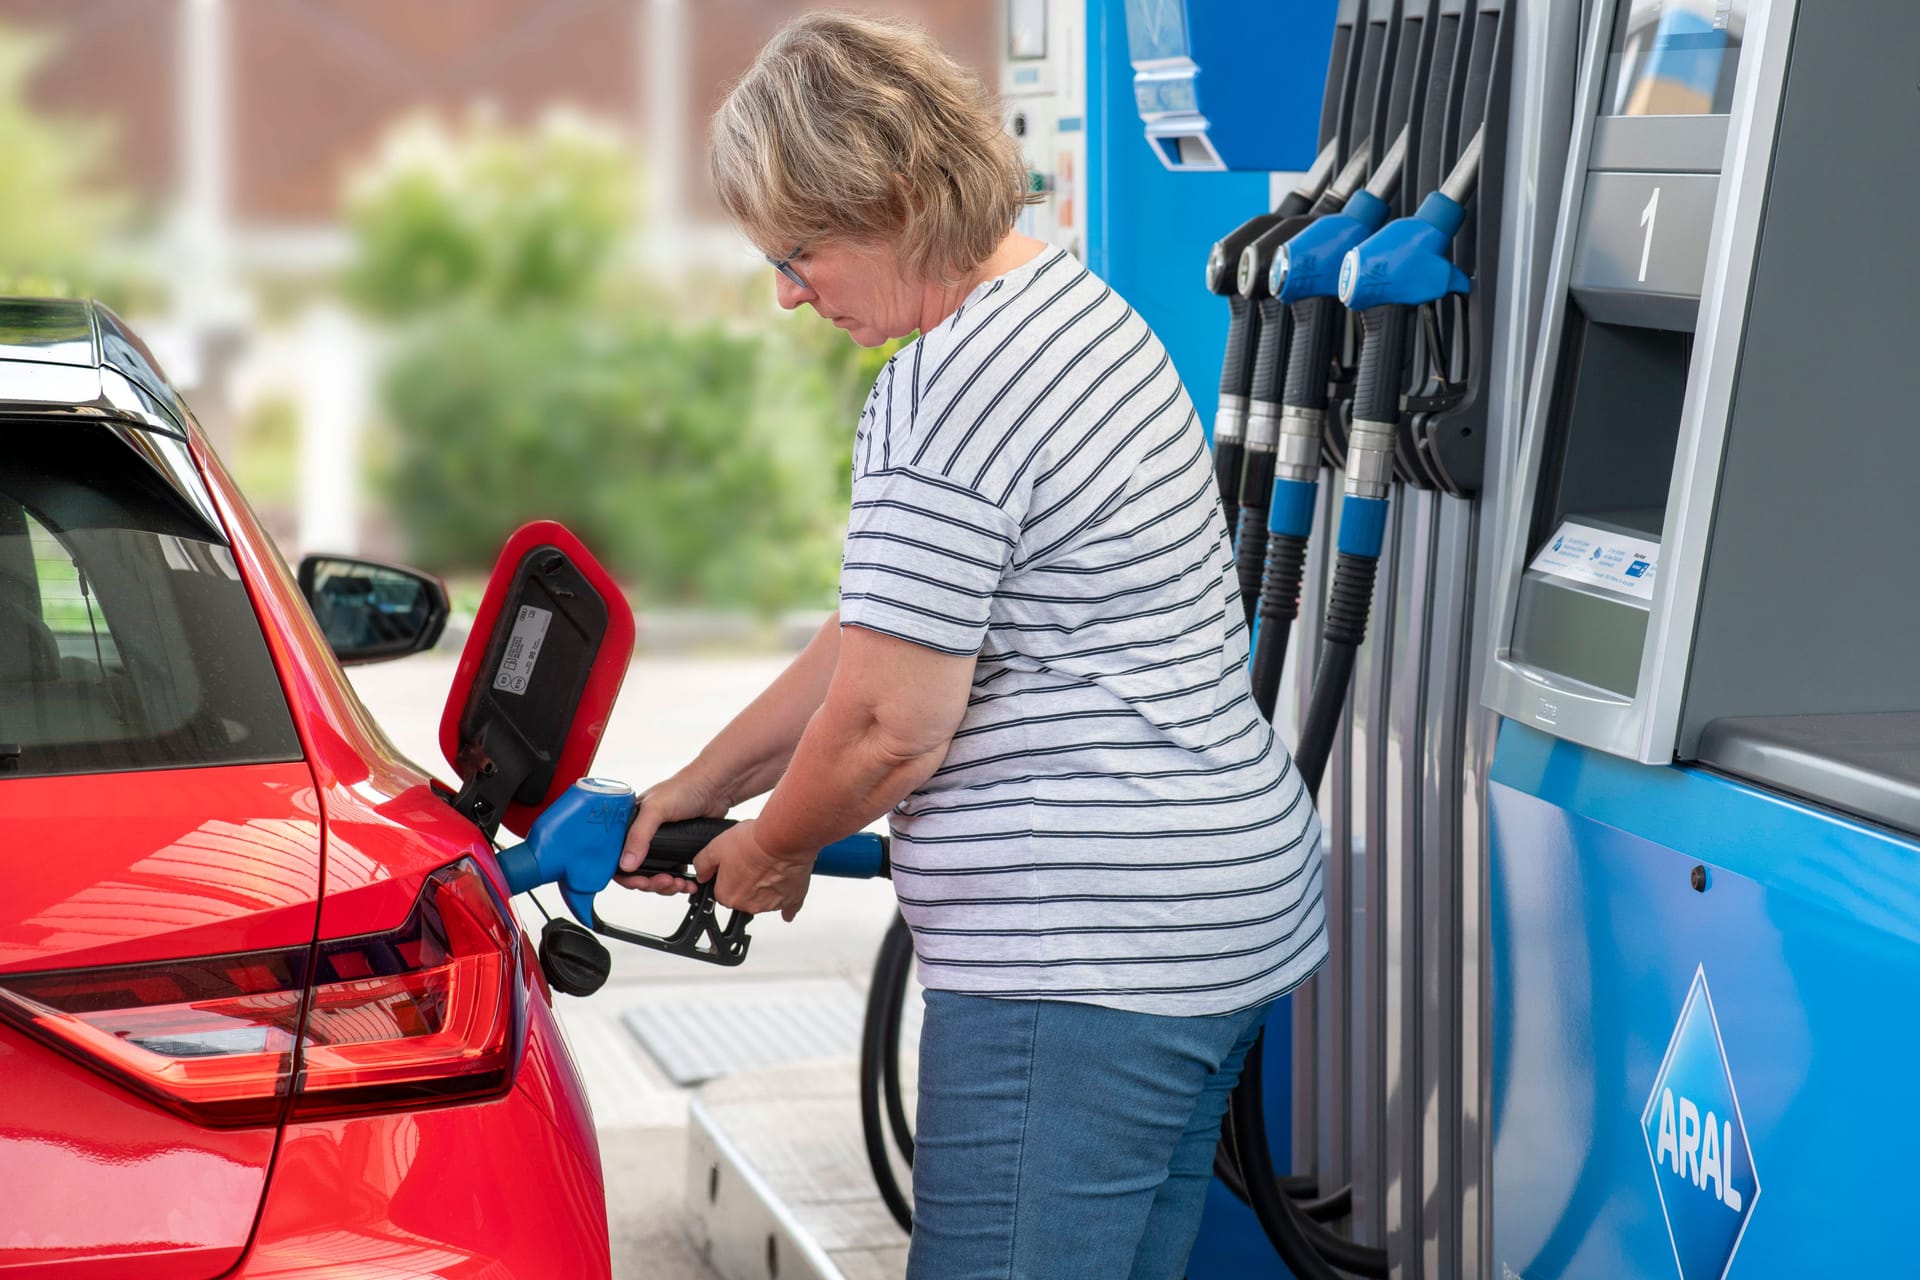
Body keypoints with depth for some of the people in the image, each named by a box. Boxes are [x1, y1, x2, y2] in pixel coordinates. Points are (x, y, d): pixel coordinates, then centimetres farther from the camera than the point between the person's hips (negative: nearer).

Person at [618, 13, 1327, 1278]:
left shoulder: (949, 391, -18)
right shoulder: (1070, 306, 15)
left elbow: (887, 724, -16)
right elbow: (884, 633, 20)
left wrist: (772, 851, 4)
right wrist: (699, 790, 22)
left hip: (1083, 956, -11)